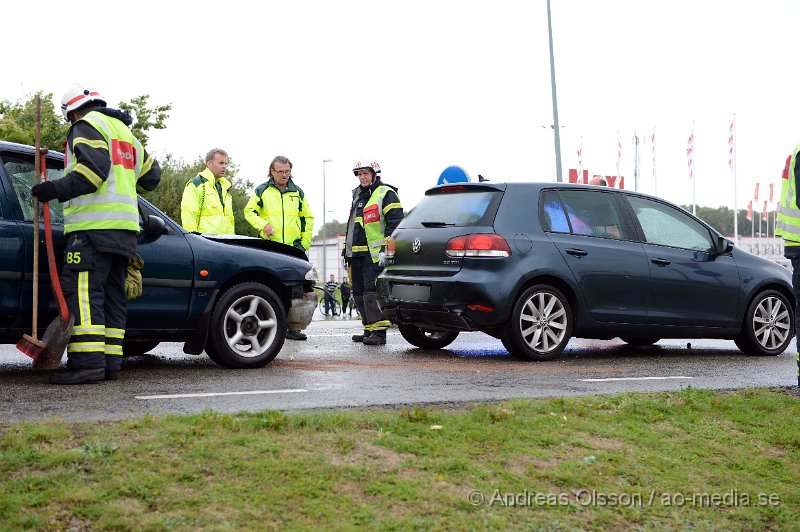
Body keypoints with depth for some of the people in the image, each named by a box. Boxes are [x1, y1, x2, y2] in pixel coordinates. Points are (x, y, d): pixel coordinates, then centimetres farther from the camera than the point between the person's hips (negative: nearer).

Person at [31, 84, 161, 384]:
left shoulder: (86, 126, 0)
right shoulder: (126, 132, 26)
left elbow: (95, 167, -17)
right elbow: (151, 175, 30)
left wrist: (57, 189, -18)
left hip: (94, 224, -9)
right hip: (125, 227, 9)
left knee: (81, 290, -13)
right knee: (112, 294, 7)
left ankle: (87, 362, -21)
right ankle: (110, 364, 5)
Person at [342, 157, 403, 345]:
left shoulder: (386, 194, -5)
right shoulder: (358, 195, 22)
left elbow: (395, 223, -12)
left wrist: (386, 250, -19)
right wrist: (347, 249, 26)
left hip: (375, 254, -9)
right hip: (357, 254, 9)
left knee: (372, 292, -15)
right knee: (359, 293, 10)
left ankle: (379, 331, -14)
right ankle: (369, 329, 18)